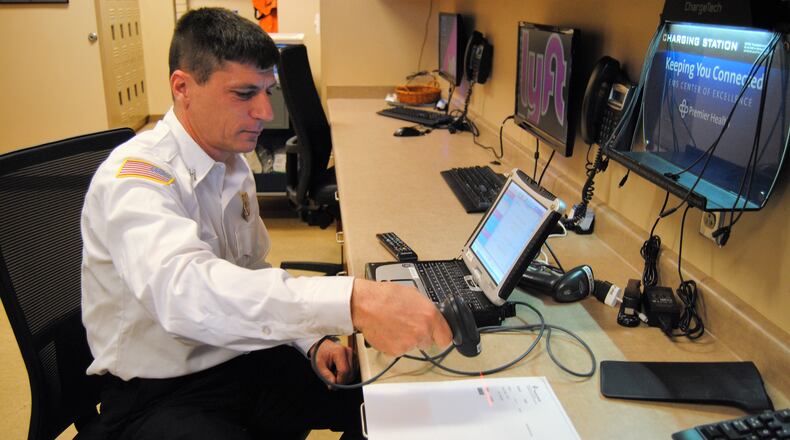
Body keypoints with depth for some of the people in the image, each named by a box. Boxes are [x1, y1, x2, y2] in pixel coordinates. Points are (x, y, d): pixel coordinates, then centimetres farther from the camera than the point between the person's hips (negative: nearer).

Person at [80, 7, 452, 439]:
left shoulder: (234, 166, 6)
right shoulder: (134, 176, -21)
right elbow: (182, 289, -41)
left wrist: (311, 339, -2)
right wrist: (350, 301, -52)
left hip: (241, 359, 8)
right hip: (158, 392, -7)